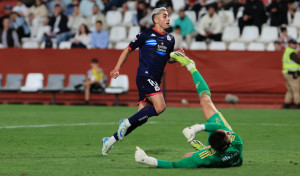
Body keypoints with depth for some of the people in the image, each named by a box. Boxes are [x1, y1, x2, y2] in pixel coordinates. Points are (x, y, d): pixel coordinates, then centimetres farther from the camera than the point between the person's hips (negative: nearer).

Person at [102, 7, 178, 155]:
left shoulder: (170, 39, 16)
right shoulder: (146, 35, -2)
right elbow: (128, 49, 5)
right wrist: (117, 68, 0)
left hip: (155, 81, 7)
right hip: (145, 76, -7)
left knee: (141, 119, 3)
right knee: (160, 107, -25)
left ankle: (111, 140, 14)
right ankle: (127, 122, -11)